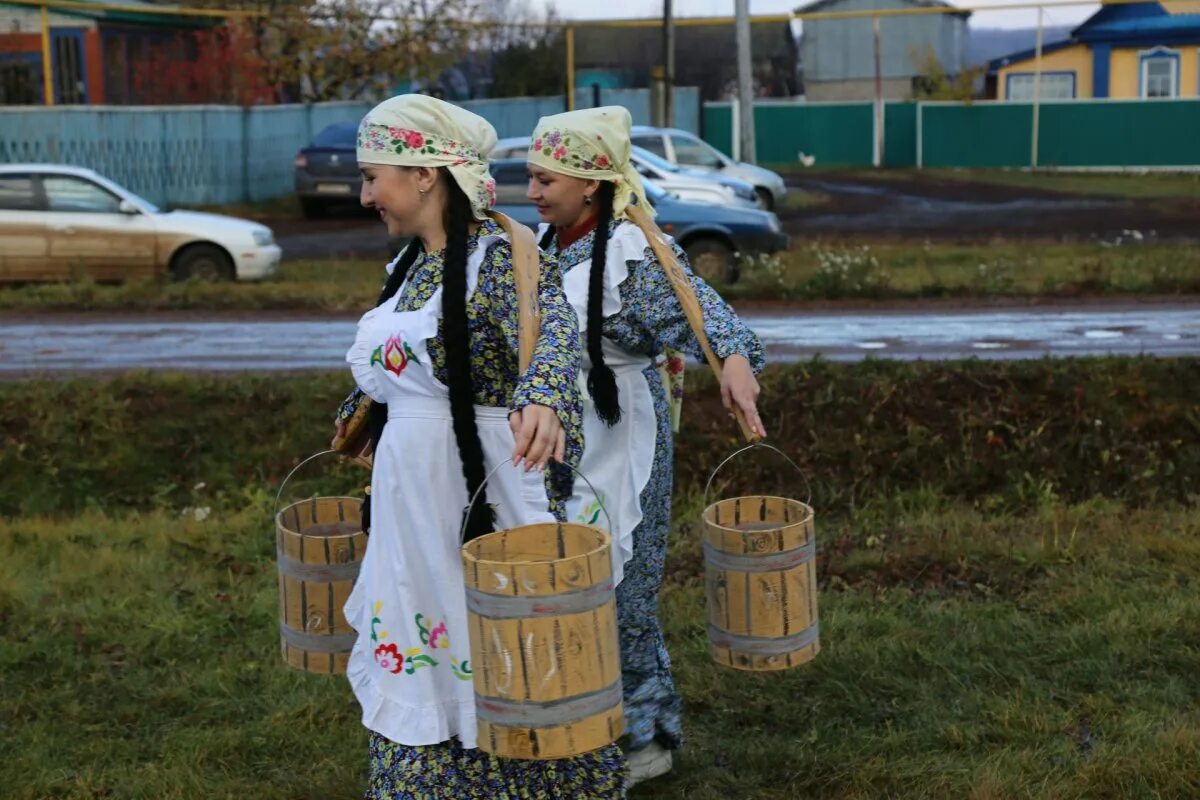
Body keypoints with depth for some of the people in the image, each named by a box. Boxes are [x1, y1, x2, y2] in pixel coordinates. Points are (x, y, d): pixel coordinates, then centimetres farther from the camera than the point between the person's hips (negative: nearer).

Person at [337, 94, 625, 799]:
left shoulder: (499, 257, -15)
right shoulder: (412, 265, 10)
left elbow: (555, 334, -33)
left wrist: (543, 400, -53)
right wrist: (363, 410, 39)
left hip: (484, 498, -8)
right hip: (411, 502, 8)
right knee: (424, 670, 15)